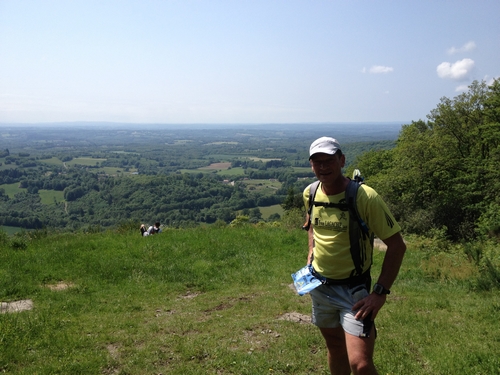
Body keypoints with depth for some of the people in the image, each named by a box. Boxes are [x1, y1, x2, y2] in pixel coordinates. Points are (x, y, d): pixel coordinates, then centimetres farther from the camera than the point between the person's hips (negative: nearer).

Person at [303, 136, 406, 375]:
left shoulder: (366, 197, -22)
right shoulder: (310, 193, -5)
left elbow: (397, 245, -16)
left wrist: (380, 293, -20)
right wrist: (311, 250, 7)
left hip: (353, 288, -5)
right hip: (319, 284, 5)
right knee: (335, 346, 21)